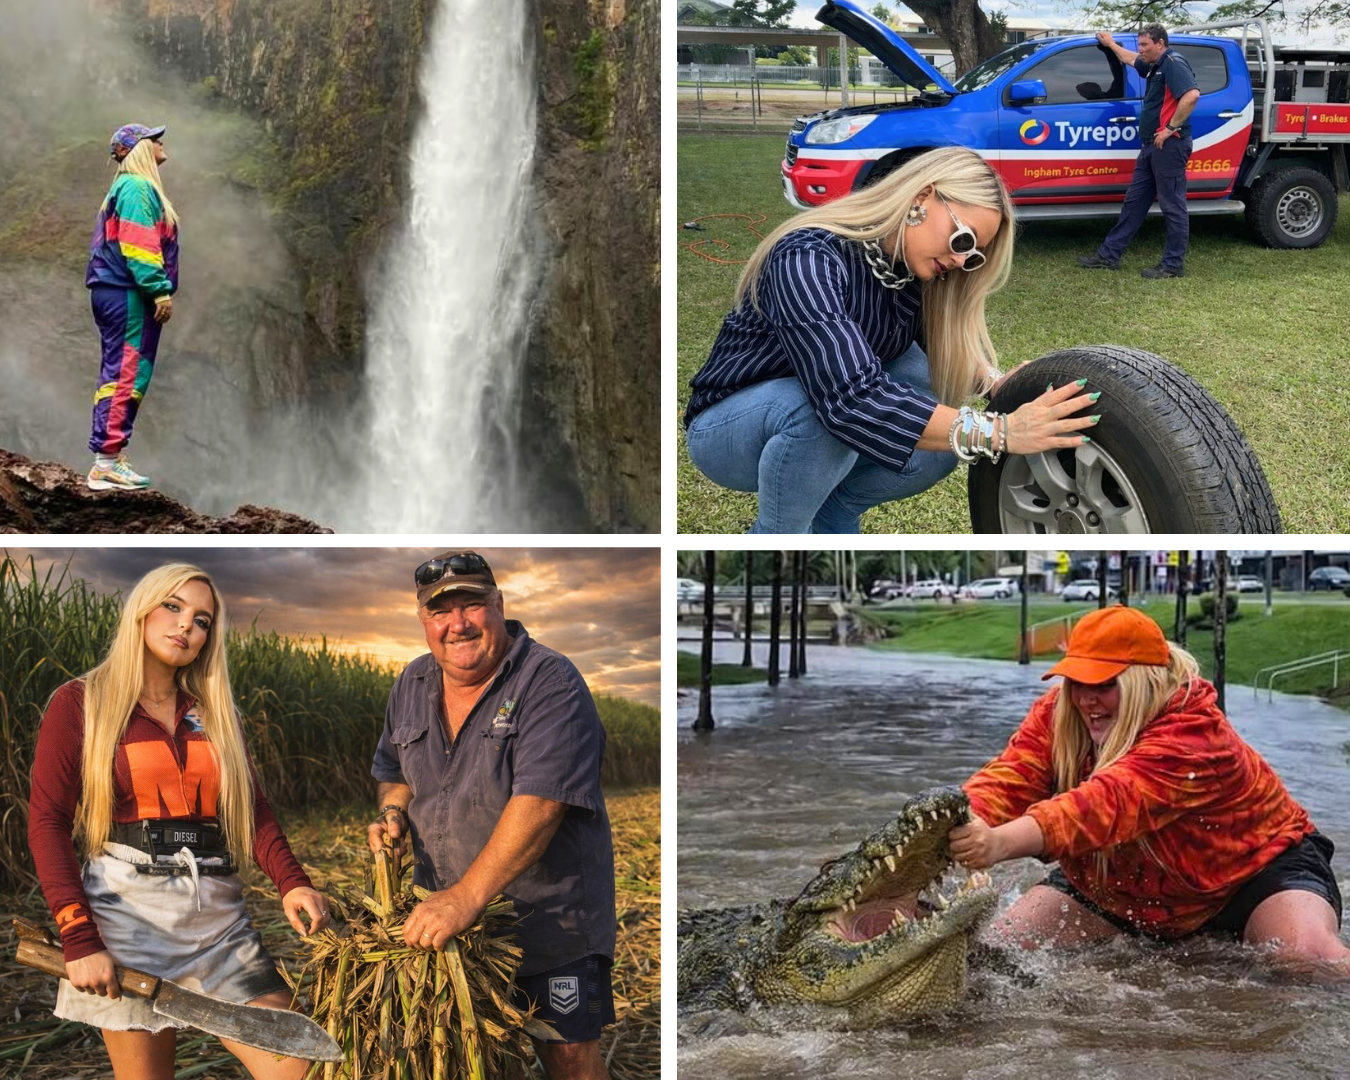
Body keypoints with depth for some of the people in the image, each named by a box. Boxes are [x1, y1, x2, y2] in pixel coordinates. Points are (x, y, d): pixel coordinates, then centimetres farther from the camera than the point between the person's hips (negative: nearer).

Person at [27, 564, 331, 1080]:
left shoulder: (214, 712, 17)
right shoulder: (80, 703, 3)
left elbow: (254, 808, 10)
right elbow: (47, 823, -4)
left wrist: (290, 881, -11)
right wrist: (79, 937, -15)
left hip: (218, 916, 4)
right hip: (128, 913, -4)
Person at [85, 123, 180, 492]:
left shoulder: (128, 187, 23)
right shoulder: (138, 188, -10)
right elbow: (138, 245, -19)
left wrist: (158, 288, 22)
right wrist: (161, 289, -21)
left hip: (114, 293, 11)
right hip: (128, 294, -11)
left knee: (118, 374, 11)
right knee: (129, 374, -13)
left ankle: (107, 460, 14)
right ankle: (108, 459, -16)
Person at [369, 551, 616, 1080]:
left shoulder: (550, 684, -17)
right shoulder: (412, 685, 7)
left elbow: (539, 803, -28)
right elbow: (393, 770, 25)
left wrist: (468, 896, -33)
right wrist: (394, 813, 1)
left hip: (549, 919, -6)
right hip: (446, 916, 6)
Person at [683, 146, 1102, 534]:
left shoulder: (917, 271, -8)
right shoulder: (809, 259, -31)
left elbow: (954, 350, 7)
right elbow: (851, 399, -42)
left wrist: (997, 385, -16)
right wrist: (997, 432, -44)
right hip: (727, 428, -7)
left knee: (952, 438, -16)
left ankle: (832, 513, 7)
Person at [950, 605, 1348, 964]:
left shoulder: (1195, 733, -35)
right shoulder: (1058, 715, -14)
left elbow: (1113, 801, -51)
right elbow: (1008, 780, -28)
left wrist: (1004, 842, -65)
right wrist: (958, 825, -51)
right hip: (1126, 891, 5)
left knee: (1309, 953, -32)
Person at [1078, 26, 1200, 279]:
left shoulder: (1173, 63, -14)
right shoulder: (1155, 66, 18)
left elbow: (1192, 95, -30)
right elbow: (1131, 59, 42)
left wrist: (1171, 128, -25)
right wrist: (1111, 44, 51)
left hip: (1169, 145, -11)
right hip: (1151, 145, 11)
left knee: (1172, 206, -4)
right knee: (1134, 202, 12)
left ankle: (1174, 265, 0)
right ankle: (1108, 255, 16)